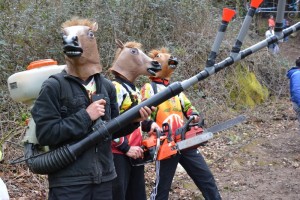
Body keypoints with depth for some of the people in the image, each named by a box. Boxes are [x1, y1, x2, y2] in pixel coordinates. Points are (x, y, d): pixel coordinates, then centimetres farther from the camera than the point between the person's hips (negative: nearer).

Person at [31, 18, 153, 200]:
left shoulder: (106, 86, 7)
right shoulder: (53, 87, -9)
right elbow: (45, 134, -16)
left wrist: (132, 120, -5)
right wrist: (86, 116, -16)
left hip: (104, 178, 5)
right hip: (69, 182, -5)